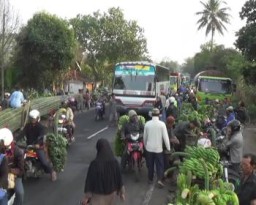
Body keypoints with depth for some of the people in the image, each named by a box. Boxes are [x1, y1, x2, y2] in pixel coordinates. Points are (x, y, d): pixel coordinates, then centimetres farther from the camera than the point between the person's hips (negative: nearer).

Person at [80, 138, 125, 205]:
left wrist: (86, 196, -6)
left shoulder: (94, 163, -26)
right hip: (111, 192, 4)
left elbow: (89, 180, -18)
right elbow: (119, 178, -5)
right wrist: (122, 192, 9)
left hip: (98, 194, -4)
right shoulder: (115, 162, -15)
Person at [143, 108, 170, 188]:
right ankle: (159, 180, -5)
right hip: (158, 148, -2)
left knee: (150, 164, 15)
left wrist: (145, 146, 18)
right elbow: (165, 137, -11)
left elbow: (145, 136, 3)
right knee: (160, 164, 6)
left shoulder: (147, 124, -5)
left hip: (149, 147, 2)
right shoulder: (162, 124, -12)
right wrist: (168, 148, -2)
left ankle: (150, 179, 25)